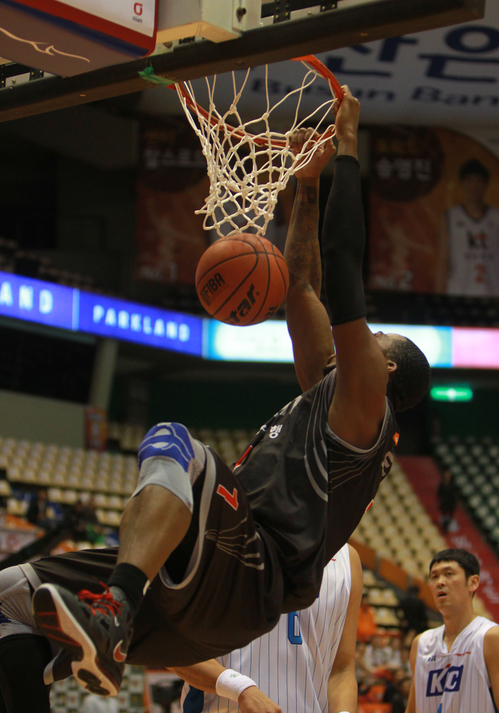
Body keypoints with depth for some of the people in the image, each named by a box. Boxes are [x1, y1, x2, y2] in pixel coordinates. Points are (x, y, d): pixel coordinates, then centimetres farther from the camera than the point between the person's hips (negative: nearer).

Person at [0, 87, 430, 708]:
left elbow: (341, 261, -1)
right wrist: (307, 186, 35)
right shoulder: (326, 392, 31)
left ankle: (112, 615, -54)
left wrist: (347, 148, 4)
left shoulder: (364, 400, 6)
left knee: (171, 443, -36)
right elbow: (300, 289, 36)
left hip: (251, 575, -9)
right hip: (208, 590, 9)